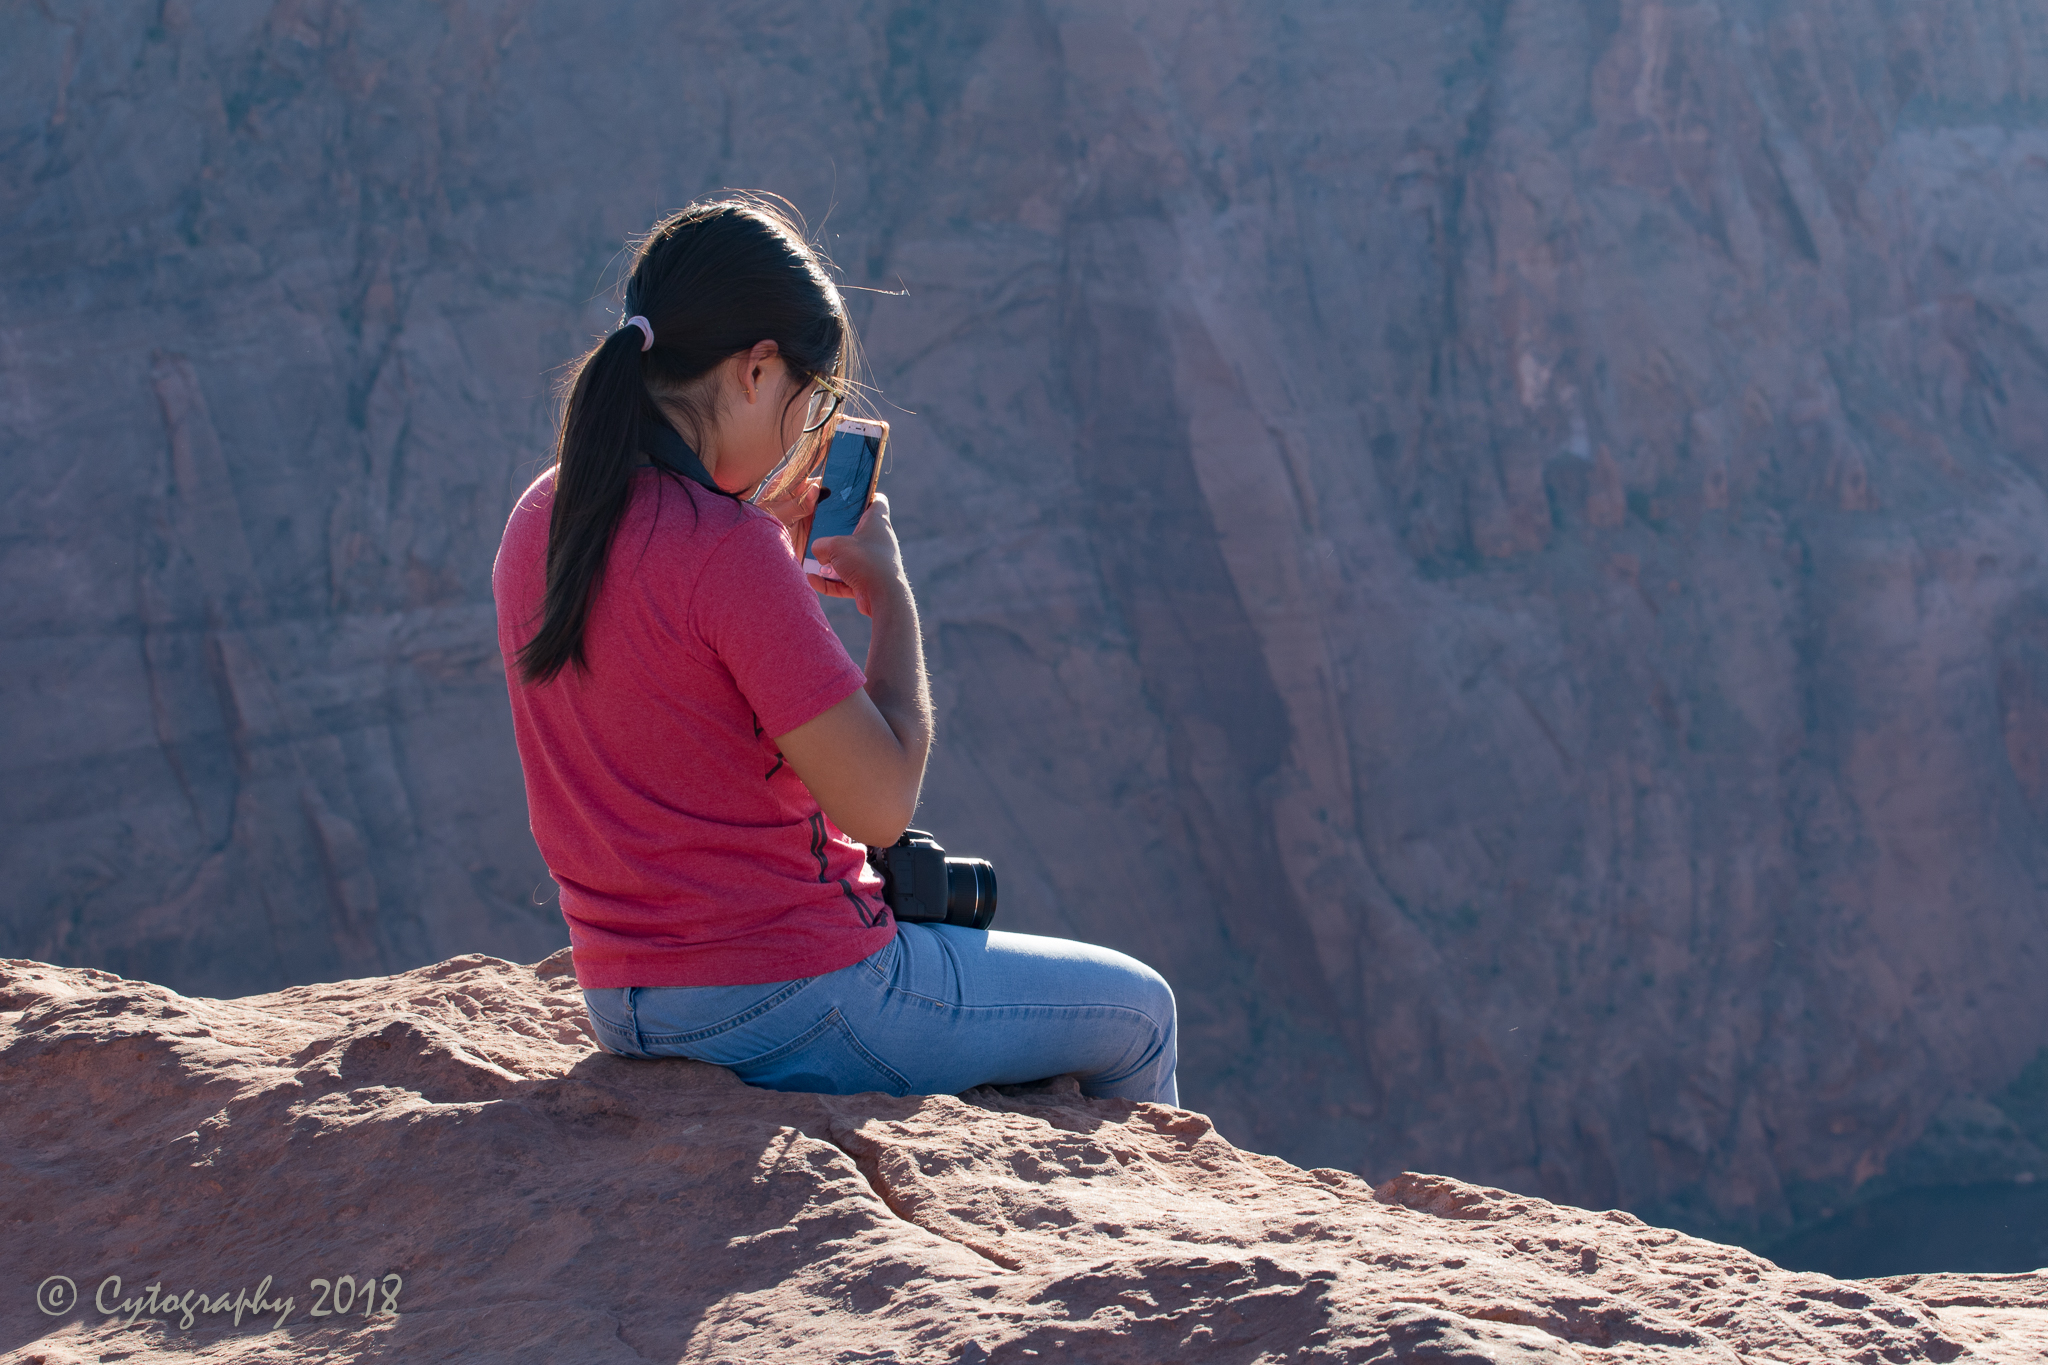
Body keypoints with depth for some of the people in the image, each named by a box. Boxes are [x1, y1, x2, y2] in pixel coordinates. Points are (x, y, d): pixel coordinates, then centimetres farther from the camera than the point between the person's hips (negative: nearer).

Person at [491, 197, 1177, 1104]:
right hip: (793, 1008, -9)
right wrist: (889, 593, -10)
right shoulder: (727, 550, -24)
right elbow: (881, 804, -22)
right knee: (1138, 1011, 14)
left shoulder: (538, 522, 1)